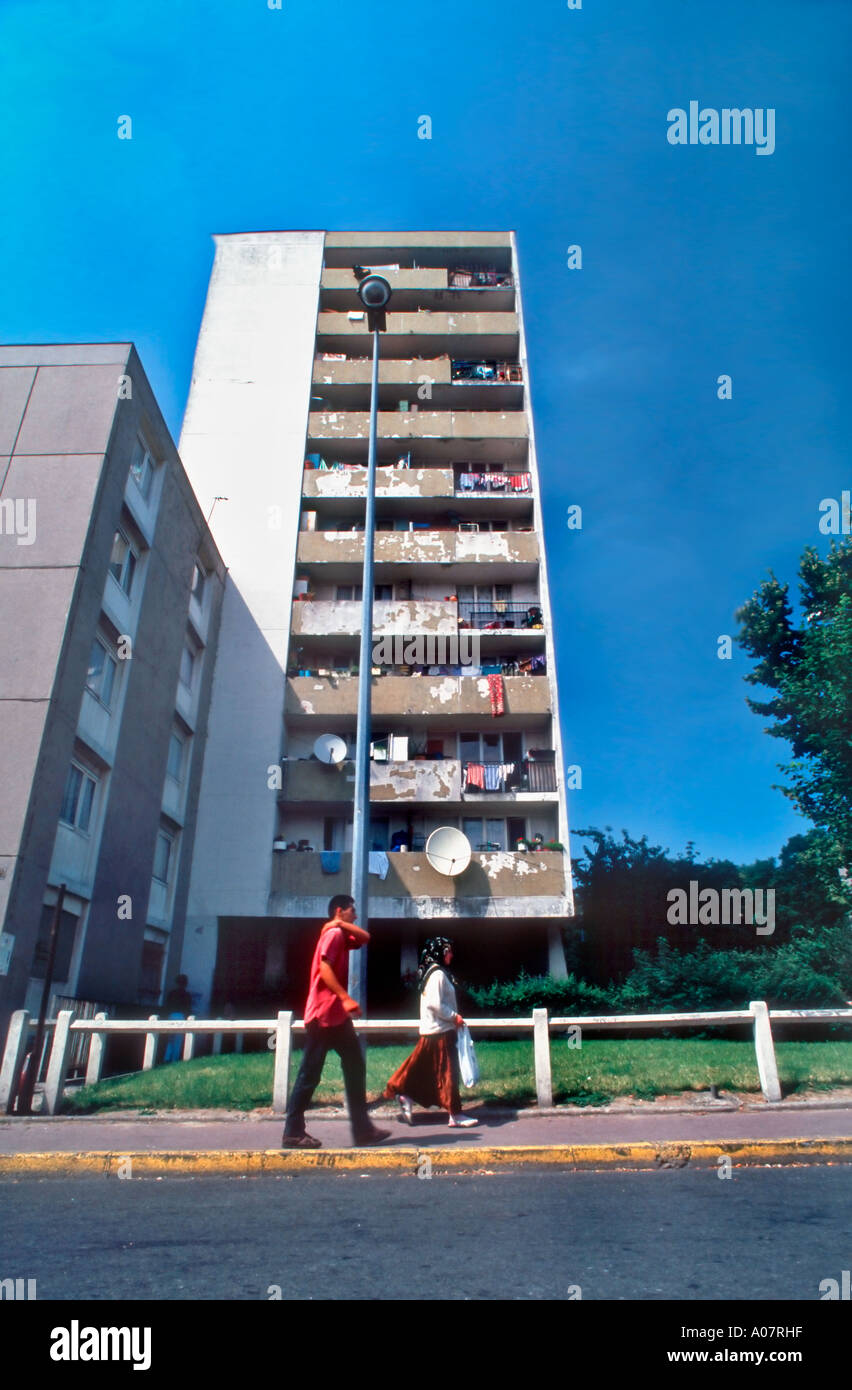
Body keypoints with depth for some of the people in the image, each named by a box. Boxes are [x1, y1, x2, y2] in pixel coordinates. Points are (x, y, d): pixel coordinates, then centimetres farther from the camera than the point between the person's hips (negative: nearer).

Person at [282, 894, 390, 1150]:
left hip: (336, 1016, 10)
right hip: (324, 1015, -10)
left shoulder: (340, 935, 20)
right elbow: (324, 967, -21)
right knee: (310, 1074, -3)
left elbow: (365, 937, 14)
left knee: (355, 1067, 7)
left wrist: (342, 924, 2)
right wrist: (345, 998, -26)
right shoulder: (334, 934, -9)